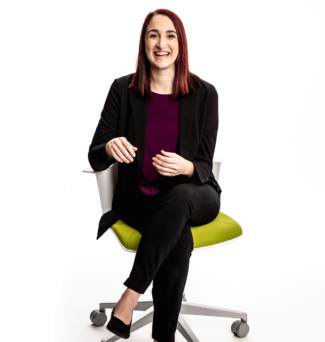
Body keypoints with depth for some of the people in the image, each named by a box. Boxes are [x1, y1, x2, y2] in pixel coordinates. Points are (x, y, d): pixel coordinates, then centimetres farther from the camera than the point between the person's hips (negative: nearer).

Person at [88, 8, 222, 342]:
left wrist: (185, 167, -29)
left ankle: (128, 300, -33)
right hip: (140, 198, 0)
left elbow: (204, 167, -3)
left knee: (178, 196, -38)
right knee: (180, 240, -34)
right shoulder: (123, 89, 0)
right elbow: (94, 158, -1)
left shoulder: (204, 94, -2)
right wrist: (110, 149, -27)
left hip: (193, 195, 1)